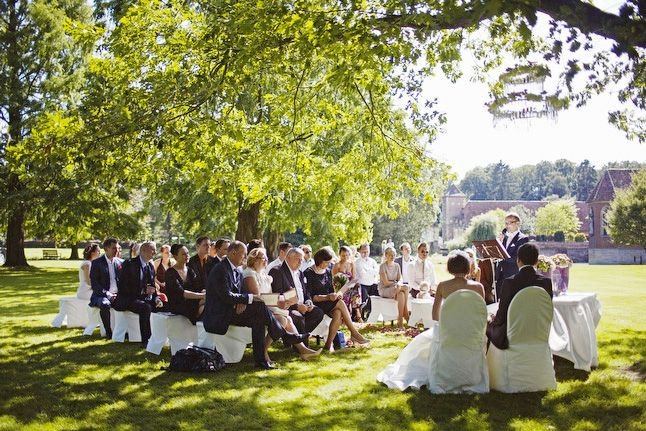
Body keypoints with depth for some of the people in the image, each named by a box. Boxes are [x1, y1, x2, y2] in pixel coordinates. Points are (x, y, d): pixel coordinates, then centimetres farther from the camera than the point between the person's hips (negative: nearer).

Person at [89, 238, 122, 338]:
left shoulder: (118, 263, 12)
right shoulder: (97, 263, -3)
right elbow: (94, 284, -9)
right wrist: (108, 294, -19)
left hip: (117, 295, 4)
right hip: (102, 295, -4)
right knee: (105, 305, -36)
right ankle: (109, 332, -20)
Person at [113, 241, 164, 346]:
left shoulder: (151, 266, 13)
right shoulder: (130, 263, -9)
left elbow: (152, 286, 15)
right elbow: (123, 286, -15)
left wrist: (156, 298, -6)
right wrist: (143, 290, -20)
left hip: (144, 298, 7)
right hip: (126, 299, -7)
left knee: (162, 305, -15)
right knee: (145, 307, -33)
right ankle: (146, 341, -25)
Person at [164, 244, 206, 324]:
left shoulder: (190, 270, 15)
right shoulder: (170, 273, -7)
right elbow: (181, 293, -19)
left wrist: (205, 292, -20)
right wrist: (201, 295, -27)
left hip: (191, 303, 6)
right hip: (177, 307, -6)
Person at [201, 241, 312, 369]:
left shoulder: (238, 272, 15)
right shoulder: (220, 270, -15)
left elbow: (239, 293, 14)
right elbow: (227, 296, -23)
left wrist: (242, 302, -11)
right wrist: (250, 298, -19)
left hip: (231, 311, 9)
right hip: (218, 315, -9)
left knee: (258, 318, -14)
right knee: (259, 306, -22)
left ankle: (261, 359, -13)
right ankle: (285, 336, -11)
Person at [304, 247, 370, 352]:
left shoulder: (328, 271, 15)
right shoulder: (309, 273, -7)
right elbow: (310, 296, -12)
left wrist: (334, 296, -5)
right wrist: (327, 297, -23)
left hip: (329, 304, 6)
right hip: (316, 305, -6)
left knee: (338, 313, -29)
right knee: (340, 303, -28)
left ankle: (329, 344, -29)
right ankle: (354, 334, -22)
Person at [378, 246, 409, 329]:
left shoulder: (397, 266, 11)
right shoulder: (382, 266, -8)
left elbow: (400, 279, 4)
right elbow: (386, 282, -14)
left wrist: (399, 284, -19)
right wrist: (396, 283, -14)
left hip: (396, 289, 5)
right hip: (384, 290, -5)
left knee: (401, 294, -31)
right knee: (406, 288, -28)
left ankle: (400, 322, -29)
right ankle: (406, 313, -19)